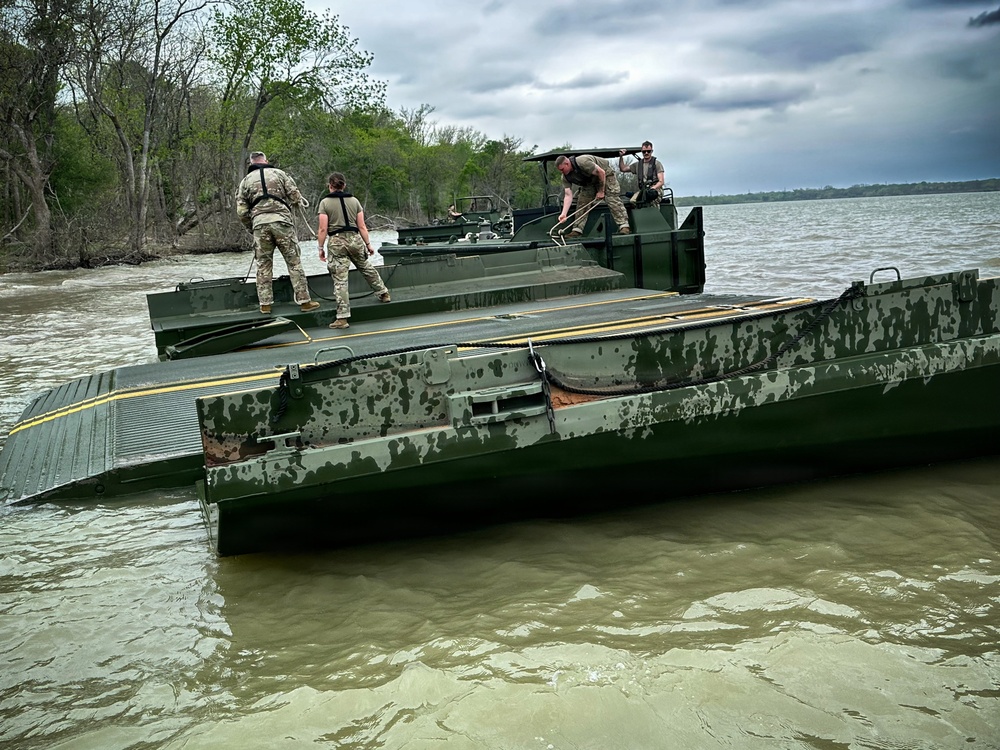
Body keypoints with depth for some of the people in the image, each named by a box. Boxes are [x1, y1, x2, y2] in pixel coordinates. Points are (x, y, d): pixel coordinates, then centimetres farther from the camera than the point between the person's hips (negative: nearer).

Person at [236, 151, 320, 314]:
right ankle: (304, 301, 2)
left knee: (263, 265, 10)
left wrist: (251, 227, 22)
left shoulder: (246, 181, 16)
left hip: (259, 223, 1)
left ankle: (265, 304, 10)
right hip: (281, 221, -1)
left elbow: (241, 211, 9)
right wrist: (302, 202, 27)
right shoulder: (278, 173, 13)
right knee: (294, 262, 3)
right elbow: (294, 195, 5)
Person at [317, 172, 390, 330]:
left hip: (336, 242, -3)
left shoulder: (325, 203, -3)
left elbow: (323, 229, -7)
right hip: (355, 239, 3)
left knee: (340, 280, -4)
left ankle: (342, 318, -6)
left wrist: (321, 248, 1)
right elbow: (362, 226, 4)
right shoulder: (354, 200, 6)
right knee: (366, 268, 27)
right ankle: (383, 293, 45)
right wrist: (368, 244, 12)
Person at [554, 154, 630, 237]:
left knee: (613, 199, -20)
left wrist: (601, 191, -21)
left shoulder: (582, 162, -36)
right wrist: (564, 213, -30)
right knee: (582, 202, -5)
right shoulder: (566, 177, -15)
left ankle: (624, 226, -26)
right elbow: (568, 195, -18)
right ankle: (577, 230, -4)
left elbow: (601, 172, -29)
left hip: (605, 174, -7)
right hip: (589, 182, 7)